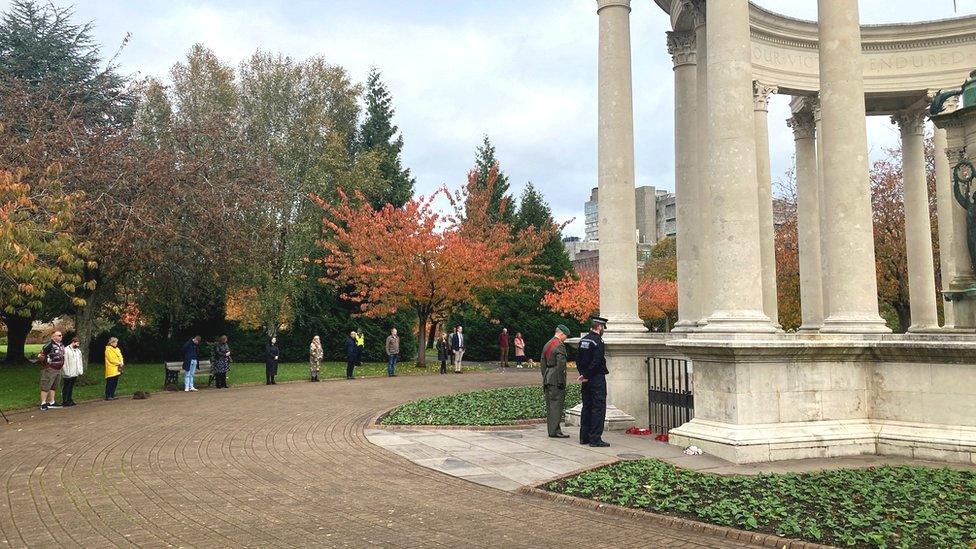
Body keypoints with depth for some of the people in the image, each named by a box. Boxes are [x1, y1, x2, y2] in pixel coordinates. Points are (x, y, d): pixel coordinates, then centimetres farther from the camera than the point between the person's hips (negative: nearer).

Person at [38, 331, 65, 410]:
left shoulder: (61, 345, 12)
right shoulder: (49, 345, -16)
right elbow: (42, 354, -16)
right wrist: (41, 357, -31)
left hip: (58, 369, 9)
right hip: (49, 369, -9)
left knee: (54, 387, 15)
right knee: (46, 387, -3)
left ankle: (52, 402, 24)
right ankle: (43, 404, 2)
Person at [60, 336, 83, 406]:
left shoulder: (78, 350, 17)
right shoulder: (66, 350, -9)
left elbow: (80, 361, 20)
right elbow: (64, 362, -14)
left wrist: (80, 371, 13)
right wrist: (66, 372, -18)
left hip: (75, 373, 7)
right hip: (68, 374, -7)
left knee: (71, 387, 13)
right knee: (66, 387, -2)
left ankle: (69, 400, 18)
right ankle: (64, 401, 2)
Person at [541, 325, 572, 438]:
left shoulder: (547, 345, 16)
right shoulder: (560, 346, -12)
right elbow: (560, 364, -18)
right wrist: (561, 381, -15)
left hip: (547, 379, 9)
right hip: (556, 380, -9)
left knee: (550, 405, 11)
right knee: (557, 405, -6)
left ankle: (551, 430, 16)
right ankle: (555, 431, -5)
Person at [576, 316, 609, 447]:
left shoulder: (583, 340, 10)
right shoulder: (598, 341, -15)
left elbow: (578, 359, 12)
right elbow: (596, 362, -21)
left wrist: (583, 374, 7)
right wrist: (586, 376, -12)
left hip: (586, 380, 8)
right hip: (597, 379, -8)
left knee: (587, 407, 13)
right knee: (598, 408, -4)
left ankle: (584, 437, 17)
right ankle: (595, 439, -5)